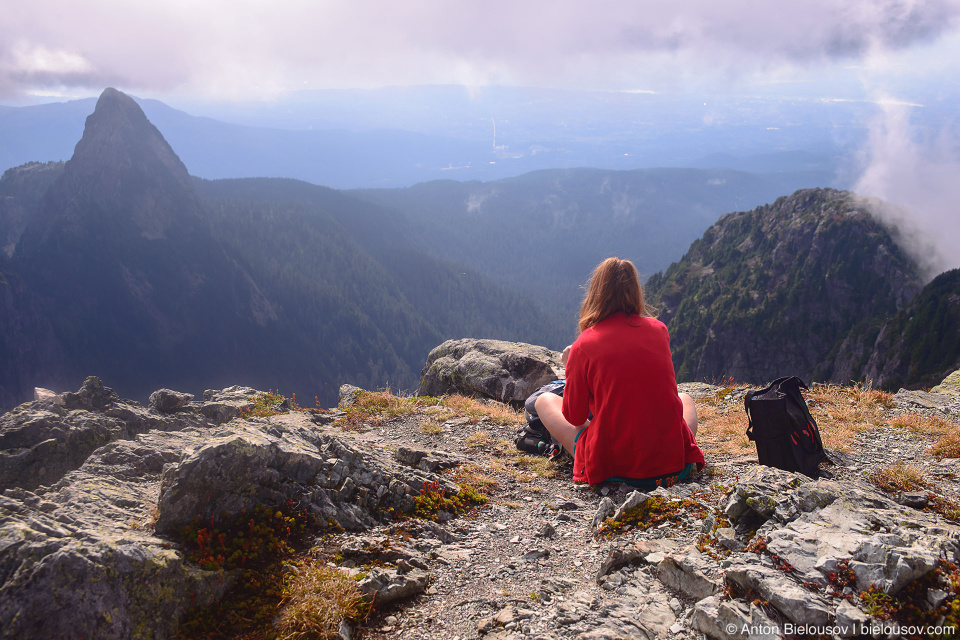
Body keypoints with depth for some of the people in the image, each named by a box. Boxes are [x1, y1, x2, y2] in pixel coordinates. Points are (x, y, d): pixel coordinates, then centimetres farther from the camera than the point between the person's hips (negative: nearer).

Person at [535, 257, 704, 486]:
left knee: (544, 400, 18)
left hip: (608, 465, -3)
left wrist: (571, 369, 15)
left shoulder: (583, 346, -11)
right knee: (685, 398, 36)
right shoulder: (659, 330, -1)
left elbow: (574, 418, -2)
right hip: (673, 461, 4)